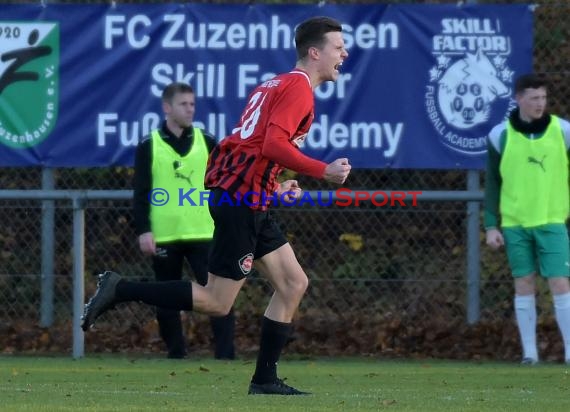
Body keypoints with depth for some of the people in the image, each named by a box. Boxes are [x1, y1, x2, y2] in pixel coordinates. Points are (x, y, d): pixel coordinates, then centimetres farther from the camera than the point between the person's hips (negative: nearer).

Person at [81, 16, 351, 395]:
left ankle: (265, 380, 10)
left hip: (250, 203, 10)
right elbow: (274, 144, -24)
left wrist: (274, 186, 17)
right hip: (242, 202, -10)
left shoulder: (278, 84, 20)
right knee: (217, 303, -7)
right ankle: (119, 290, -5)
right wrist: (325, 171, -19)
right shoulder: (299, 87, -11)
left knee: (294, 284, 9)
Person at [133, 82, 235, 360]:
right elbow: (141, 192, 0)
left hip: (203, 233, 1)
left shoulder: (207, 143, 9)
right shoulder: (149, 146, 3)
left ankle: (225, 352, -10)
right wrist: (143, 230, -8)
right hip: (164, 237, -1)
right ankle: (175, 353, 15)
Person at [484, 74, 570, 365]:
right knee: (524, 284, 3)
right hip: (515, 223, 1)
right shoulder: (500, 135, 0)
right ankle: (529, 351, 8)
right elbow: (492, 184, 6)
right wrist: (491, 226, 1)